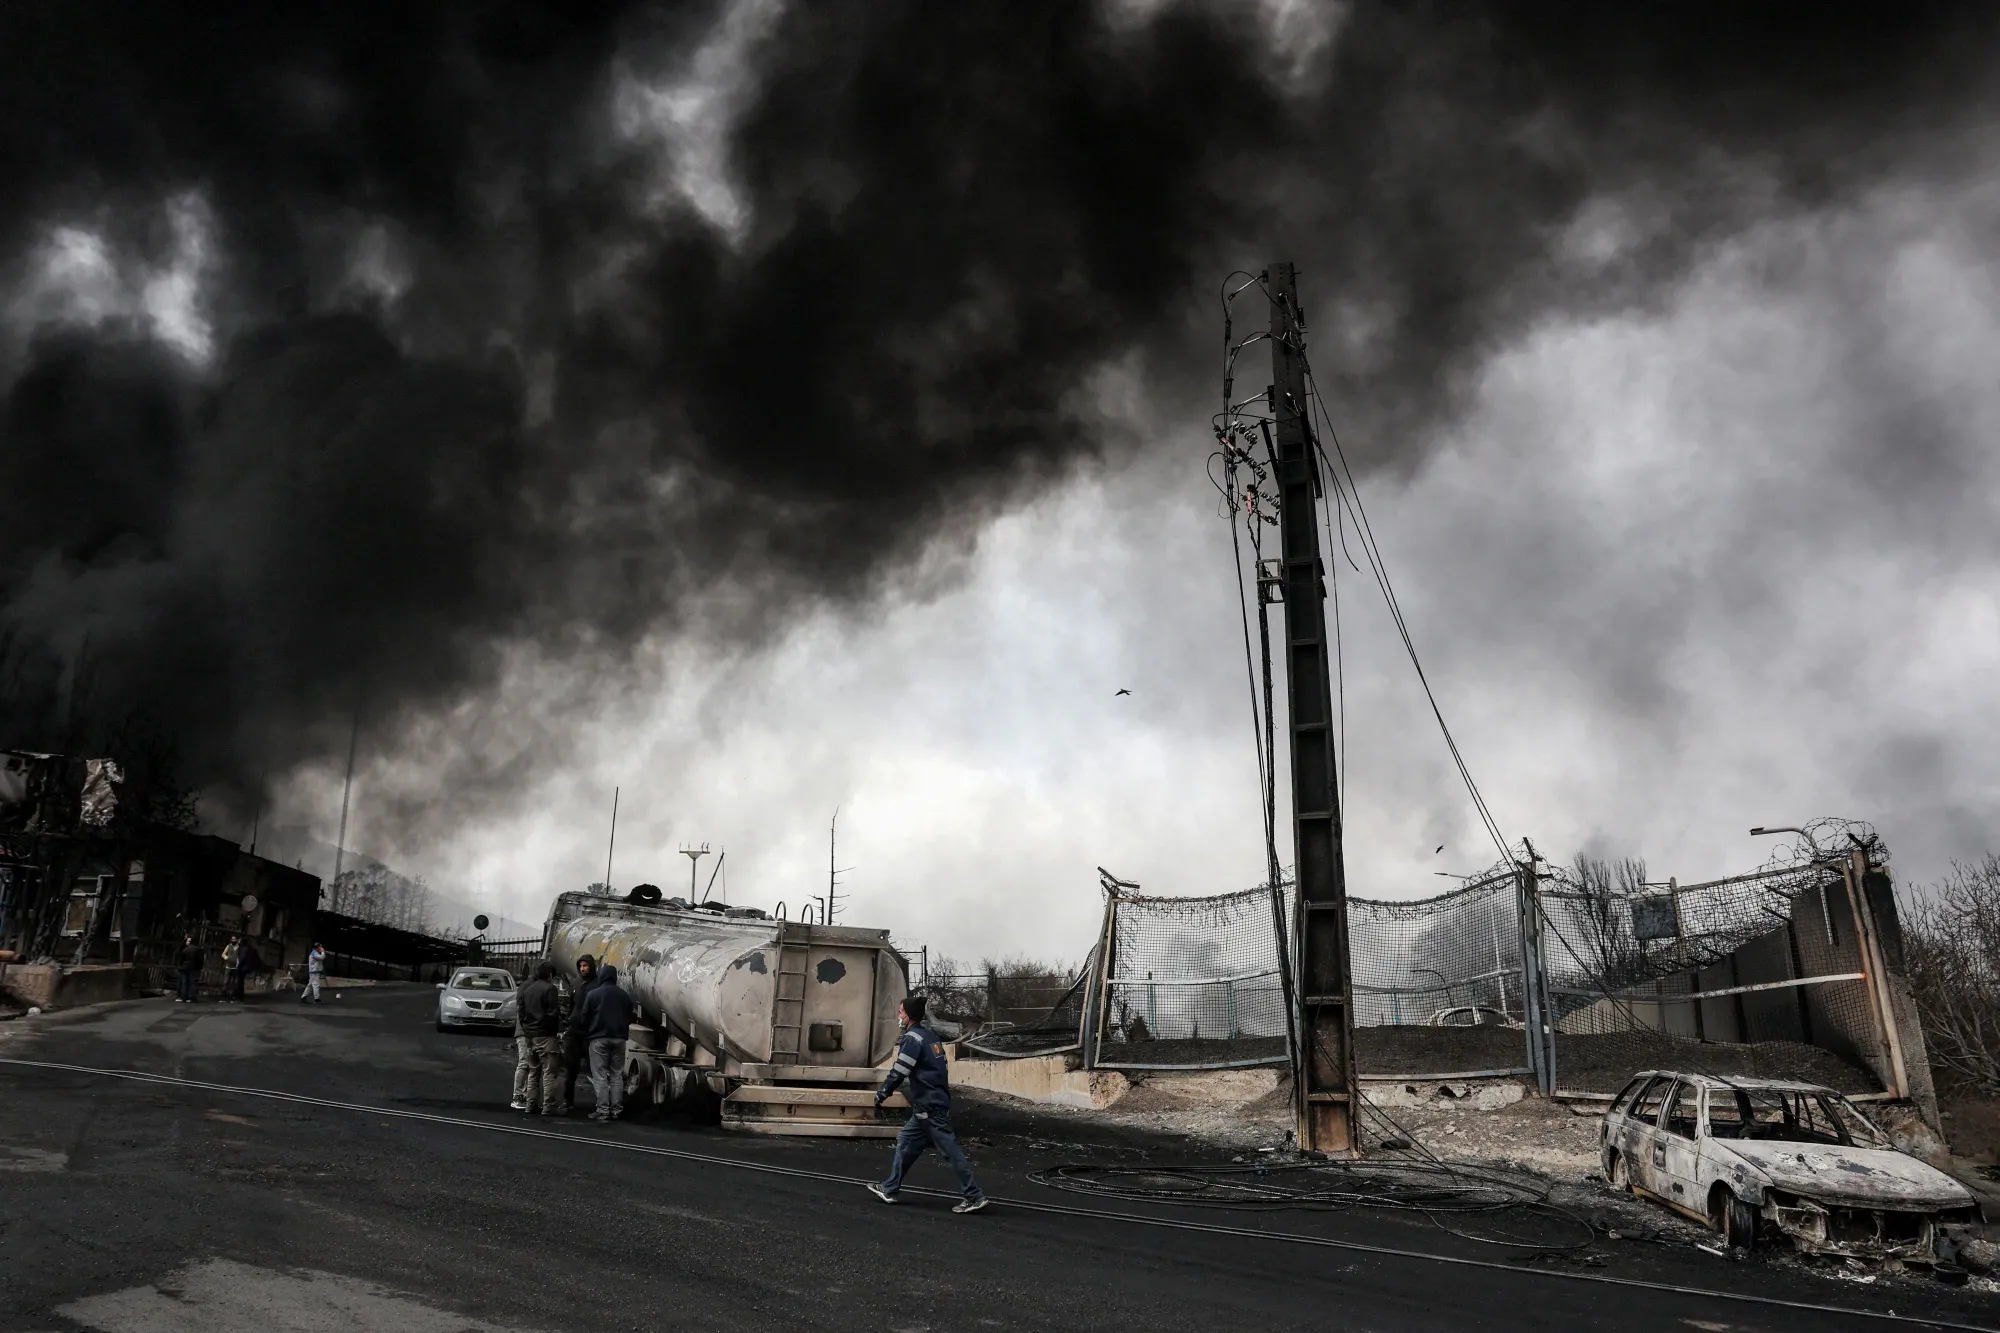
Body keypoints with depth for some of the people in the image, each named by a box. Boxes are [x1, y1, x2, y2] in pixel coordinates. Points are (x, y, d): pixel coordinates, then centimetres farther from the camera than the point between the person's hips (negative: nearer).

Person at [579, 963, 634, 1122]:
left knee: (600, 1076, -2)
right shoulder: (624, 995, 9)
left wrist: (587, 1033, 14)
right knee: (617, 1075, 8)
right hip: (619, 1038, 4)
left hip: (599, 1038, -4)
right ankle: (616, 1109, 6)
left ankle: (602, 1110, -7)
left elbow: (585, 1017, -2)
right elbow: (629, 1017, 12)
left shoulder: (593, 994, -5)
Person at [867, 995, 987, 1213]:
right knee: (906, 1142, 16)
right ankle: (889, 1189, 23)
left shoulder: (913, 1038, -13)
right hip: (938, 1102, 10)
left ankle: (975, 1197, -3)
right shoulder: (929, 1036, 14)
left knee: (950, 1150, -6)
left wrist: (881, 1095, -3)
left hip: (929, 1107, -10)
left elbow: (898, 1072, -16)